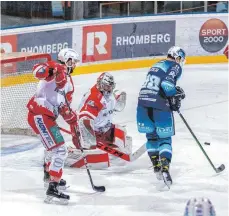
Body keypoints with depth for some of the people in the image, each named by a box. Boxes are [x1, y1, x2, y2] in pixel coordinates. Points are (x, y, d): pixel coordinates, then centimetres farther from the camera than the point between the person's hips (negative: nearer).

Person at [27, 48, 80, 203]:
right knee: (60, 150, -17)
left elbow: (64, 107, 21)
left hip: (48, 117, 11)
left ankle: (49, 174, 57)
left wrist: (72, 119, 6)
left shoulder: (68, 81, 21)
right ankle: (52, 188, -22)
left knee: (55, 146, 33)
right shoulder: (57, 68, -8)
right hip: (39, 115, -11)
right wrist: (53, 70, -44)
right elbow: (38, 71, -28)